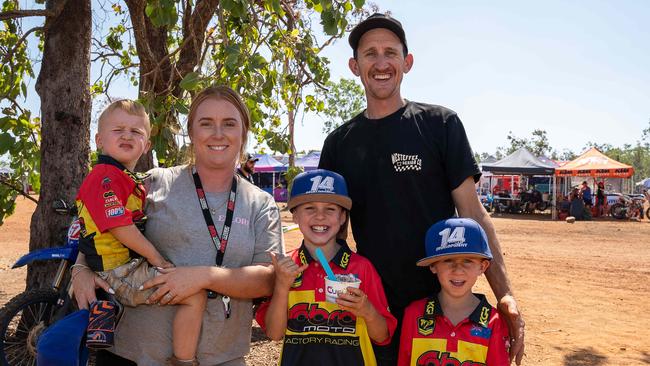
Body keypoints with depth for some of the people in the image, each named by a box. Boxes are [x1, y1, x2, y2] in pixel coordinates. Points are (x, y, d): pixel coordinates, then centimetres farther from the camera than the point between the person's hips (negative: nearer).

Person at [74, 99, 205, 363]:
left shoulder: (131, 181, 19)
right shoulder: (105, 177, -13)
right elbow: (119, 226, -20)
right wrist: (155, 256, -15)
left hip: (132, 266, 11)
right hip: (120, 273, -11)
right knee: (195, 295, -21)